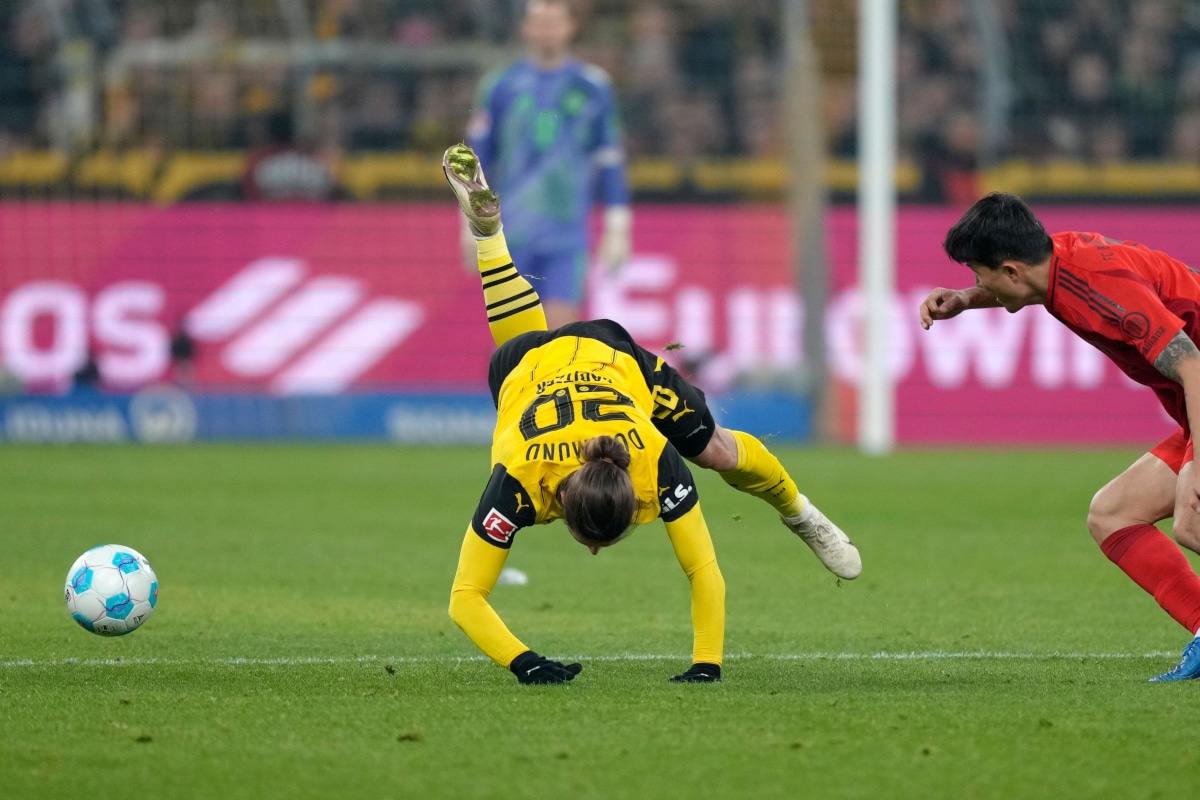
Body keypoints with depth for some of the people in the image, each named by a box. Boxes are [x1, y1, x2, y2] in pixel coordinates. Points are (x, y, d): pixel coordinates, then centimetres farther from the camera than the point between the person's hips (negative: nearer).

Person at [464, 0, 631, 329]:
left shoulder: (594, 88, 4)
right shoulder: (500, 87, 6)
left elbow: (611, 163, 6)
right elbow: (477, 158, 9)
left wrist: (616, 230, 3)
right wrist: (473, 225, 5)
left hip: (567, 237, -1)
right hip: (512, 237, 1)